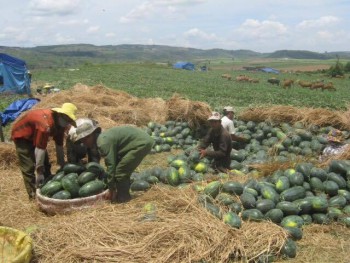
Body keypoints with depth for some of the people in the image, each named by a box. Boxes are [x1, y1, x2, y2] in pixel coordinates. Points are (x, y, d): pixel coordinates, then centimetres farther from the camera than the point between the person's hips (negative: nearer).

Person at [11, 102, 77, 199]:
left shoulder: (59, 124, -13)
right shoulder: (46, 125, -40)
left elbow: (59, 146, -5)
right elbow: (40, 149, -37)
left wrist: (62, 165, -1)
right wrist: (39, 172, -33)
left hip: (34, 134, 9)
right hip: (21, 134, -9)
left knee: (45, 164, 10)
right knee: (29, 167, -13)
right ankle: (34, 195, -6)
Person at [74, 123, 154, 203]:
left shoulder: (103, 142, -19)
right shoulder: (102, 138, 12)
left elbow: (111, 166, -19)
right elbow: (112, 162, 19)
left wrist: (112, 189, -9)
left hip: (141, 144, -10)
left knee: (120, 171, -8)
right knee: (123, 170, 16)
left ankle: (123, 197, 6)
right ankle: (124, 195, 26)